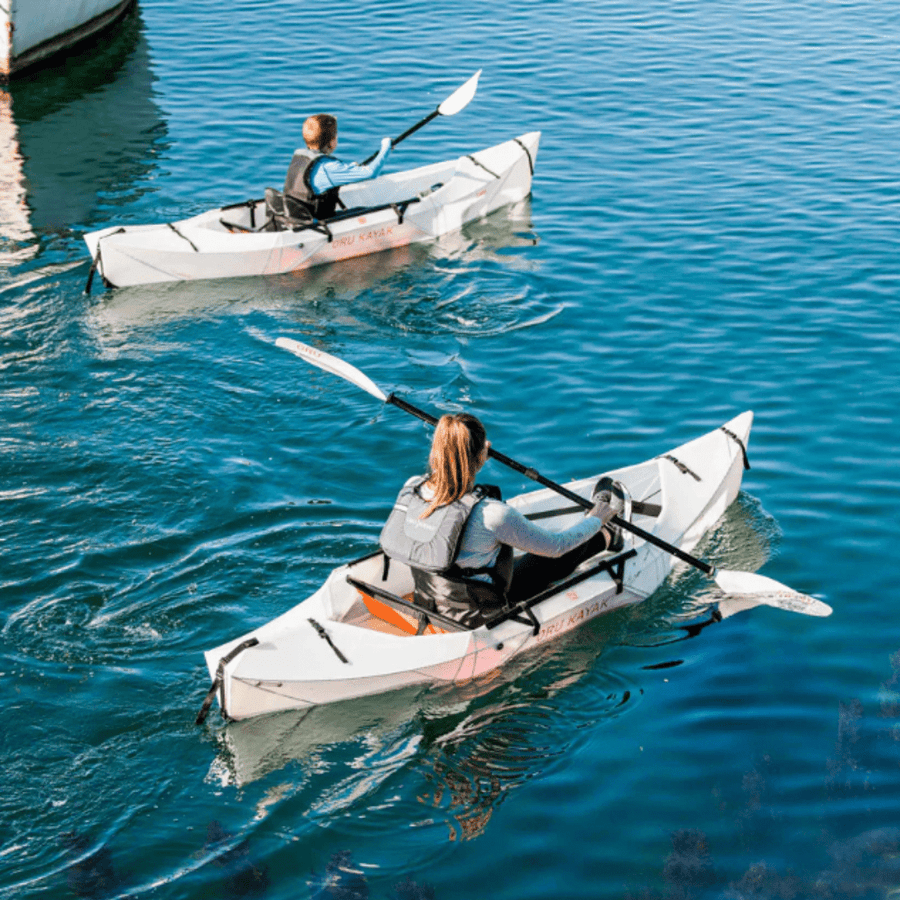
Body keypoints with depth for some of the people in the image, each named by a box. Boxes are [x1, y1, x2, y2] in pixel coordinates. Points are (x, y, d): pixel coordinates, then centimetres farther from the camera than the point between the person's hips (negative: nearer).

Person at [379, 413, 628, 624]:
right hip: (479, 617, -6)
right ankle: (606, 538, 49)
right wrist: (598, 517, 2)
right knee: (560, 557, 17)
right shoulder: (491, 515, -33)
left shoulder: (410, 488, -16)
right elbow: (555, 546, -16)